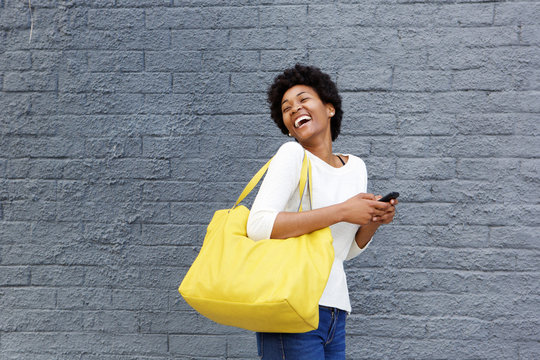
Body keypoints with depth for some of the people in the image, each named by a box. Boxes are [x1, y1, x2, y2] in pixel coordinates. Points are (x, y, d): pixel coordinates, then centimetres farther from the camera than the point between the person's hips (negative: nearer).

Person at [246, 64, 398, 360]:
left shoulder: (356, 167, 12)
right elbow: (259, 227, -21)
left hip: (335, 313, 6)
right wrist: (342, 212, -19)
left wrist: (374, 220, 0)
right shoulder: (293, 155, -6)